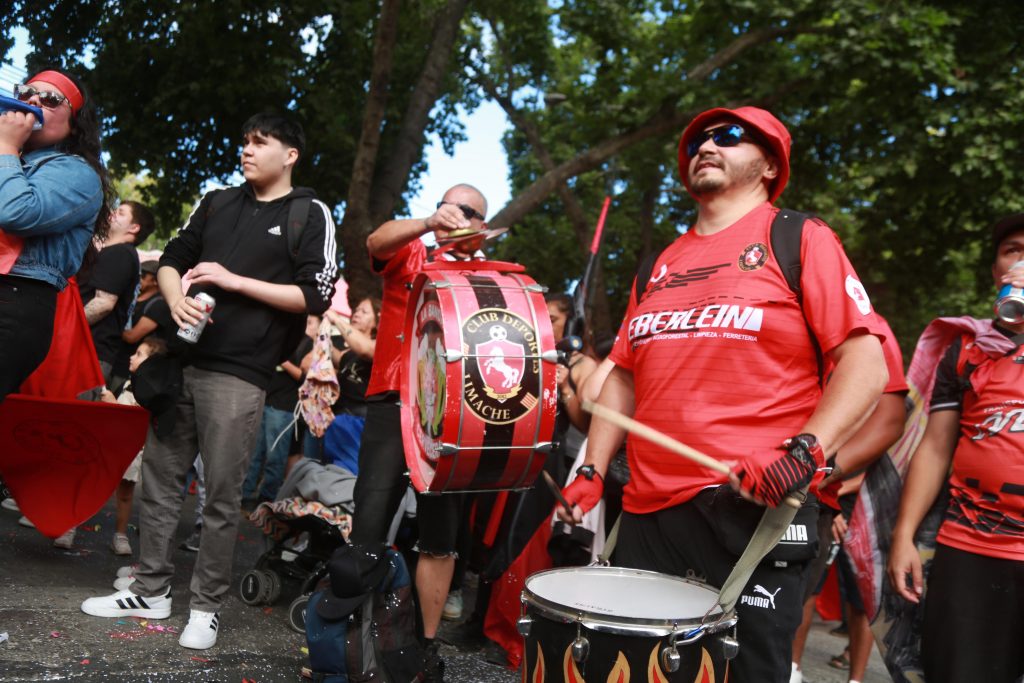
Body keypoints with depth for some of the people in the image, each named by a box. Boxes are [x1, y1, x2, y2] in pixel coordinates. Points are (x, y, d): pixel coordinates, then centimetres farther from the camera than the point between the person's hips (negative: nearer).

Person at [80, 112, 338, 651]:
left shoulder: (310, 215, 0)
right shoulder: (217, 202, 16)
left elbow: (316, 296, -8)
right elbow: (170, 260, 16)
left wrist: (235, 281, -13)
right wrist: (176, 300, -6)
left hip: (239, 375, -5)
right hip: (182, 360, 6)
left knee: (221, 495, -1)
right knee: (159, 478, 10)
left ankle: (206, 606, 13)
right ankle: (151, 591, 22)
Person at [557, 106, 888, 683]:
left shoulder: (799, 240, 3)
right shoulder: (662, 264, 19)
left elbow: (866, 361, -7)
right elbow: (625, 376, 19)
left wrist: (805, 451, -20)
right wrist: (591, 473, 9)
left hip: (755, 506, -5)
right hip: (649, 510, 6)